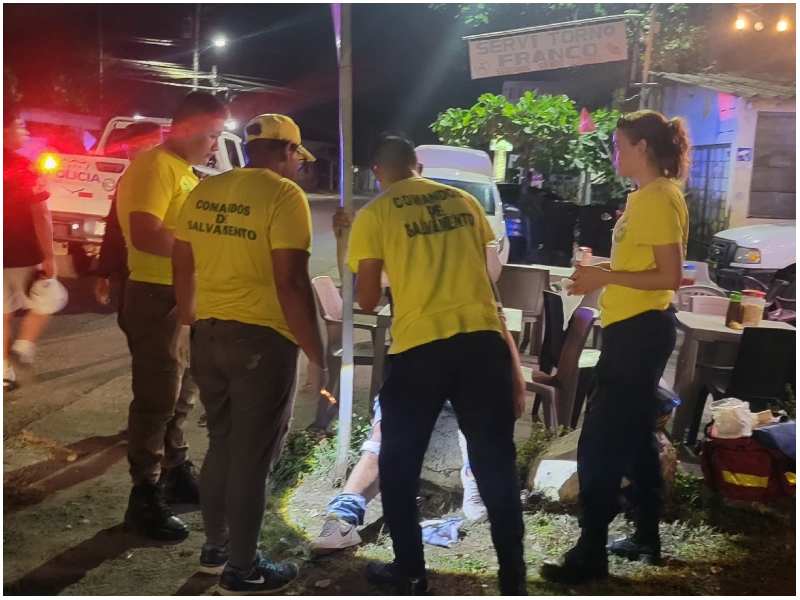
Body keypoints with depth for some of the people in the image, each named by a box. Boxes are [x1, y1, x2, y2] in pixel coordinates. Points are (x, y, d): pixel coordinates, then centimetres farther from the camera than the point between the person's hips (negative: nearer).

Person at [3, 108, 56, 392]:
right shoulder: (22, 167, -15)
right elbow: (40, 215, -18)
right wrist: (49, 257, -14)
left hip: (6, 255, 6)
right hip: (23, 255, -6)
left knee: (5, 313, 13)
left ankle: (6, 372, 16)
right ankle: (24, 345, 1)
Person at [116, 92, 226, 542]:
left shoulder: (184, 170, 16)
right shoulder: (154, 165, -16)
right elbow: (145, 235, -27)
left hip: (186, 297, 10)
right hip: (156, 297, -10)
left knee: (182, 394, 19)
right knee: (157, 399, -4)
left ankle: (176, 472, 34)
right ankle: (146, 498, 6)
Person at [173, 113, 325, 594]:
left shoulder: (204, 192, 9)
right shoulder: (284, 195, -12)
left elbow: (183, 269, 15)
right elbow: (292, 284, -18)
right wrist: (318, 355, -12)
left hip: (208, 334, 7)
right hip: (262, 339, -7)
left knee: (222, 444, 21)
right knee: (252, 455, 4)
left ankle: (215, 547, 33)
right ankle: (241, 569, 15)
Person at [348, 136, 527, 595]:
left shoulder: (374, 215, 2)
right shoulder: (465, 202, 13)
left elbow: (368, 300, 2)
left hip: (420, 346, -3)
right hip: (483, 337, 4)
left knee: (399, 466, 16)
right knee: (496, 464, 12)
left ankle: (410, 573, 25)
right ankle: (513, 579, 18)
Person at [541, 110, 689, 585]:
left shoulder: (661, 198, -16)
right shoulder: (647, 196, 14)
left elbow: (671, 276, -21)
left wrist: (605, 277, -20)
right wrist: (603, 273, 12)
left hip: (639, 330, -11)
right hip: (636, 328, 11)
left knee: (599, 444, -6)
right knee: (635, 438, 17)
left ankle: (591, 554, 2)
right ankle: (647, 538, 29)